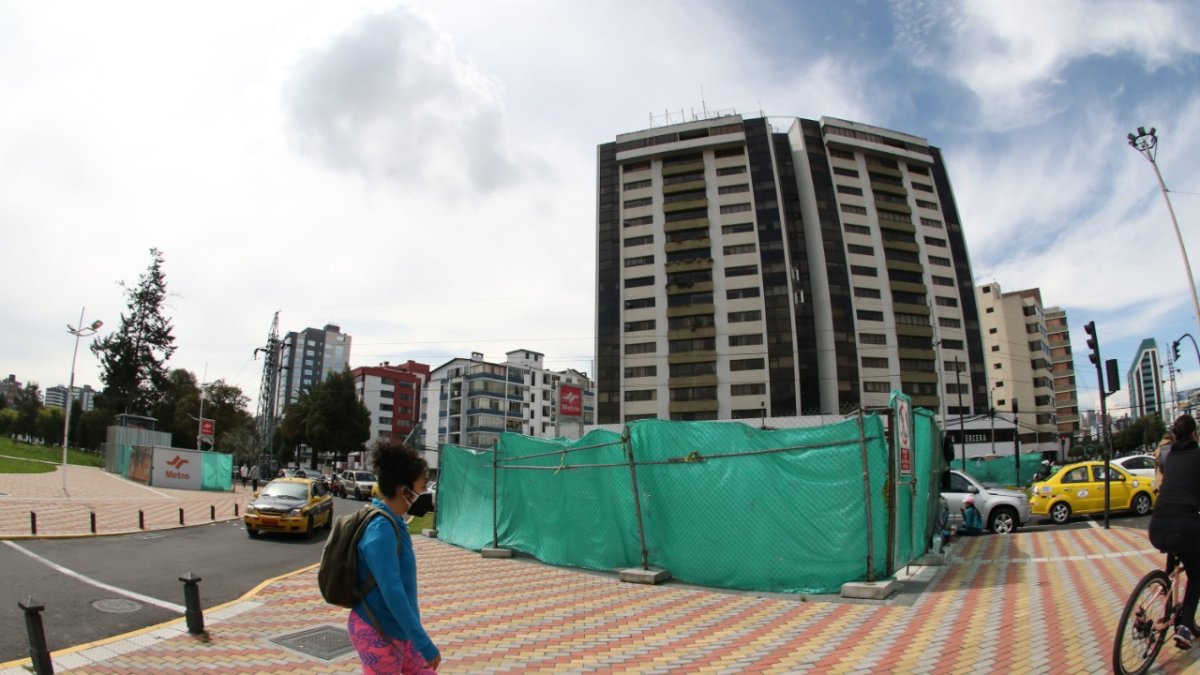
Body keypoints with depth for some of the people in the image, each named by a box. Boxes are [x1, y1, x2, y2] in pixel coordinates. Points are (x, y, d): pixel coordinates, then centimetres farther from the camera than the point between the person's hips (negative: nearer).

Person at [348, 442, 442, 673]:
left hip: (397, 628, 9)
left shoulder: (393, 521, 2)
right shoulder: (381, 529, -26)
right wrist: (424, 644, -28)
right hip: (378, 633, -9)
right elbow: (391, 592, -30)